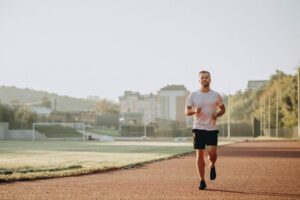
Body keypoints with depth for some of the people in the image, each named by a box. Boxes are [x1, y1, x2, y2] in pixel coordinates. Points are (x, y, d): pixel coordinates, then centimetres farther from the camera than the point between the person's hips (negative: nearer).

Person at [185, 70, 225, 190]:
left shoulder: (216, 95, 4)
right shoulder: (193, 95, 3)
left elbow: (222, 109, 15)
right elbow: (187, 111, 4)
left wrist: (217, 114, -7)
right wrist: (194, 111, -18)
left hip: (212, 129, 0)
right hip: (198, 128, 0)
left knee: (212, 151, -16)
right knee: (199, 154, -1)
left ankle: (212, 166, 18)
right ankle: (202, 181, 8)